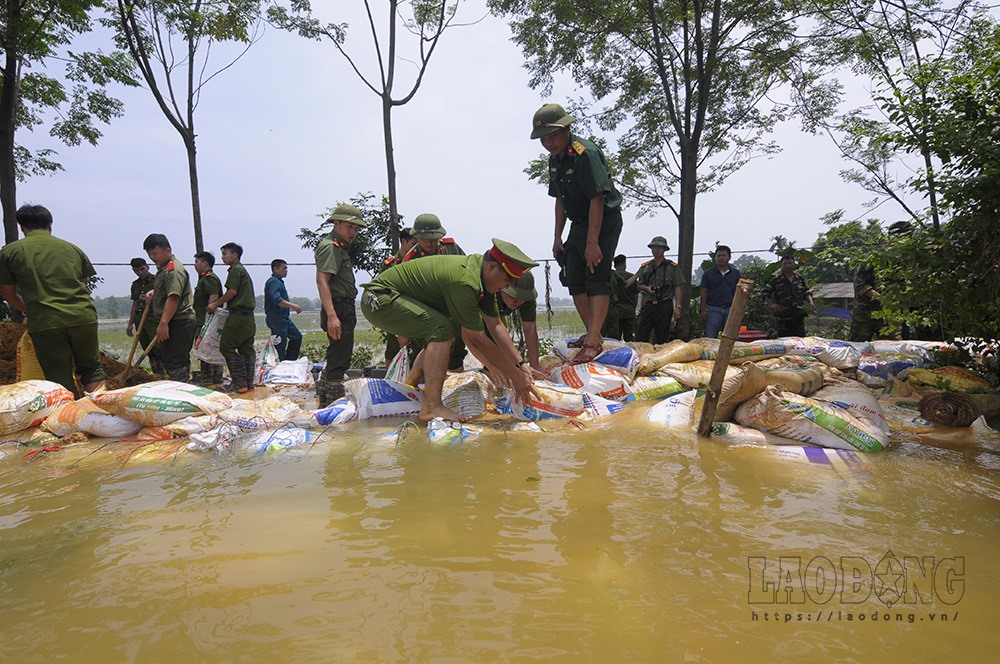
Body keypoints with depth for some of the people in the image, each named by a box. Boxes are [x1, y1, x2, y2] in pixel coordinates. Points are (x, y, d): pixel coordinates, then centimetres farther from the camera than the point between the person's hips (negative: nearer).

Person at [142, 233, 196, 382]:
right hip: (176, 323, 11)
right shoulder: (163, 268, 20)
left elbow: (173, 297, -26)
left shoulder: (173, 270, -15)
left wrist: (163, 323, -30)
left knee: (174, 362, -12)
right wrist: (153, 293, 16)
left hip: (178, 324, -11)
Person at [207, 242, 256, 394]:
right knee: (246, 349, 9)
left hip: (238, 315, -10)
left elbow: (232, 291, -15)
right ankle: (248, 383, 10)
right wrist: (219, 304, 22)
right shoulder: (243, 270, 23)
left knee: (226, 347, -6)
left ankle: (239, 384, -9)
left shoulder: (235, 269, -7)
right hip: (248, 315, 10)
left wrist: (216, 304, -5)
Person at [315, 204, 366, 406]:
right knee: (339, 360, -7)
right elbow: (321, 281, -21)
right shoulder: (330, 246, -10)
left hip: (345, 310, 11)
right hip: (339, 309, -11)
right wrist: (331, 315, -29)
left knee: (337, 358, 18)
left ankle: (324, 401, 28)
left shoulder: (341, 248, 22)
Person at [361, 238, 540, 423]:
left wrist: (521, 364, 2)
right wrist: (515, 376, -17)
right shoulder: (464, 282, -28)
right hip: (378, 299, -10)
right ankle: (431, 407, -23)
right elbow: (478, 340, -24)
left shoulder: (482, 277, 2)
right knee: (442, 330, -25)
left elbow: (496, 326, 7)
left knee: (445, 338, 19)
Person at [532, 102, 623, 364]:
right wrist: (558, 237, 15)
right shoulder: (555, 159, 8)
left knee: (597, 279, -14)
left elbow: (597, 199, -25)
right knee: (574, 279, 7)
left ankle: (593, 342, -16)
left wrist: (592, 242, -28)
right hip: (579, 223, 9)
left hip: (604, 220, -9)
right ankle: (592, 334, 16)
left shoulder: (585, 153, -20)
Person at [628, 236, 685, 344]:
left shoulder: (673, 267, 3)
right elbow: (639, 285, 17)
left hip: (665, 306, -3)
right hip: (649, 305, 3)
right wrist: (646, 288, -6)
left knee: (662, 340, 2)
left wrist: (677, 307, -8)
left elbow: (677, 288, 1)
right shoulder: (645, 267, 12)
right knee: (640, 337, -3)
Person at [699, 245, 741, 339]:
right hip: (713, 309, -2)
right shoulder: (708, 273, 3)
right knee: (711, 338, -4)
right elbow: (704, 292, 2)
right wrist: (703, 310, -5)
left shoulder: (735, 273, 9)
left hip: (730, 309, 2)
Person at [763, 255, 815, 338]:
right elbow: (766, 294, 2)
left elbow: (807, 292, 20)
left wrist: (810, 302, 3)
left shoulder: (800, 278, 10)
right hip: (783, 317, -3)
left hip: (799, 316, 3)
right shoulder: (776, 280, 0)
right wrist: (771, 304, -12)